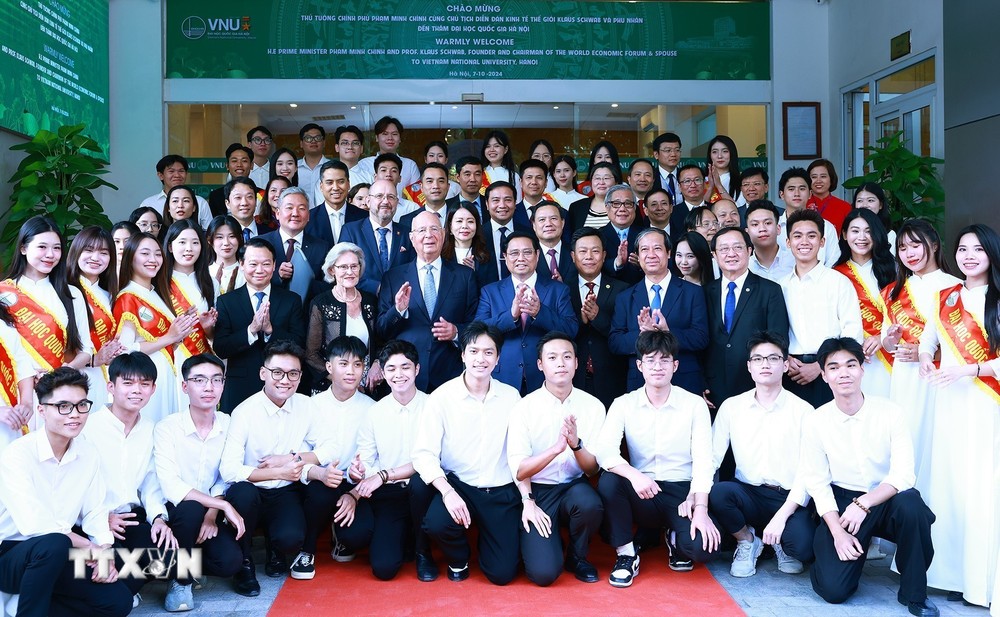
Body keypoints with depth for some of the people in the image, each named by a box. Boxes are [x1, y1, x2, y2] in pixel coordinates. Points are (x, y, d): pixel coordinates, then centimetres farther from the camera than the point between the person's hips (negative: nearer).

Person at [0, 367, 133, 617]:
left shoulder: (89, 453, 1)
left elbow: (94, 511, 5)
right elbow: (34, 525, -27)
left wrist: (105, 551, -14)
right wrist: (91, 548, -19)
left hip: (57, 559, 6)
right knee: (53, 544, -37)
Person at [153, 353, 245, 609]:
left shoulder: (229, 425, -4)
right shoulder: (167, 427, -14)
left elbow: (225, 479, 1)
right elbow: (171, 488, -24)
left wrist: (212, 515, -16)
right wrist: (224, 506, -26)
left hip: (210, 513, 3)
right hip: (173, 512, -3)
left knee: (230, 561, -23)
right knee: (191, 509, -36)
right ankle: (181, 580, -9)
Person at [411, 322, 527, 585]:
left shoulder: (510, 396, 0)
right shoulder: (441, 397, -7)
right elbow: (424, 453, -12)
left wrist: (528, 500, -6)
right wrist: (447, 492, -26)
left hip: (502, 491, 1)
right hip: (458, 485, -1)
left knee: (502, 573, -6)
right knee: (436, 523, -32)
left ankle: (486, 534, 31)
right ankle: (458, 559, 6)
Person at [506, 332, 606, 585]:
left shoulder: (593, 406, -3)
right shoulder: (524, 408, -9)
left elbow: (593, 469, -3)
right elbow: (518, 471, -13)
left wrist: (576, 444, -25)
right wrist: (555, 448, -30)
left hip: (574, 487, 2)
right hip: (537, 492, -2)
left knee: (590, 504, -34)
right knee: (543, 573, -21)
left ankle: (577, 556, -1)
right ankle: (544, 541, 17)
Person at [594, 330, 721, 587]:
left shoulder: (695, 404, -1)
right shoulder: (624, 404, -1)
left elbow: (702, 460, -9)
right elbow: (604, 450, -15)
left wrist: (700, 509, -22)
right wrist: (634, 475, -35)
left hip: (682, 492, -1)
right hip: (642, 493, 1)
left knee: (704, 547, -27)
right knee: (608, 481, -30)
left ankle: (677, 541, 12)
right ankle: (626, 554, -8)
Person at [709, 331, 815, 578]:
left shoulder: (803, 410, -2)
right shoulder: (731, 407, 4)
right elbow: (712, 457, -1)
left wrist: (782, 516, -19)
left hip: (789, 498, -1)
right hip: (748, 494, 2)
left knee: (803, 546, -31)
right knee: (718, 492, -32)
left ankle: (782, 544, 10)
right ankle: (746, 540, 1)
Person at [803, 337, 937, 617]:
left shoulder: (889, 412, -8)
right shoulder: (815, 421, -7)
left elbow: (903, 475, -14)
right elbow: (817, 483, -5)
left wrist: (863, 504, -27)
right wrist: (837, 532, -15)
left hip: (886, 499, 1)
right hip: (842, 503, -1)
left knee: (910, 503, -36)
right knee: (834, 589, -19)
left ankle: (914, 593, -11)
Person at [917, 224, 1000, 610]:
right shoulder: (946, 299, 12)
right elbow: (928, 339, 21)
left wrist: (968, 370, -18)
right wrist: (925, 359, 0)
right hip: (950, 403, 4)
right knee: (949, 484, 6)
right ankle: (955, 573, 16)